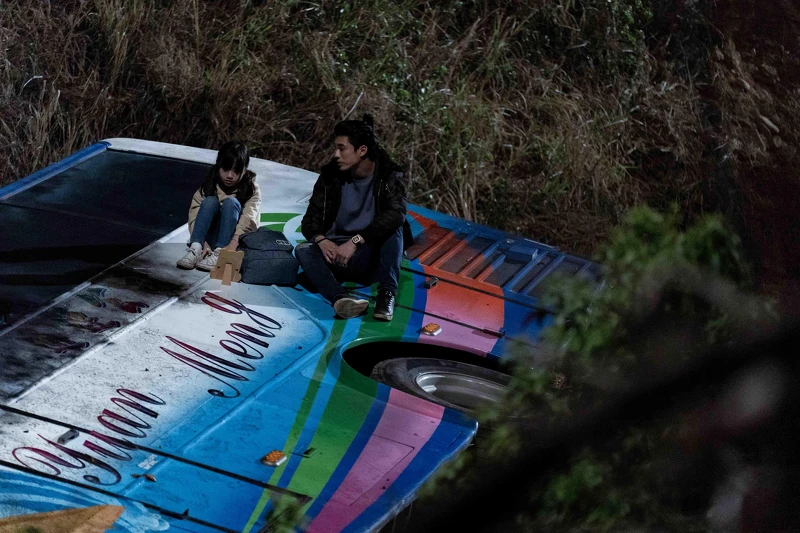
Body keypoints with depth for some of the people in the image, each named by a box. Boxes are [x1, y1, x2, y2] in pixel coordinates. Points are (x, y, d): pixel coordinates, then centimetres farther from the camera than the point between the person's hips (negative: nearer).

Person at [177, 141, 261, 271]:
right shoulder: (209, 186, -1)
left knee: (231, 202, -24)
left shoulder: (251, 190, -4)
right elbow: (194, 216, -14)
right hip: (209, 241, 1)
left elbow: (248, 220, -22)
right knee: (210, 201, -22)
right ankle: (195, 250, -38)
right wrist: (204, 244, -33)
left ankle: (218, 254, -39)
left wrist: (233, 244, -40)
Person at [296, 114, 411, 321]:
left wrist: (355, 241, -35)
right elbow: (310, 220, 1)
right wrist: (322, 240, -23)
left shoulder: (390, 177, -7)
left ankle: (387, 293, -39)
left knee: (394, 226, -29)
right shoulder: (330, 177, 2)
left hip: (374, 256, -2)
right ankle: (340, 298, -54)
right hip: (336, 254, 2)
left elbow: (396, 214, -26)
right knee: (303, 250, -27)